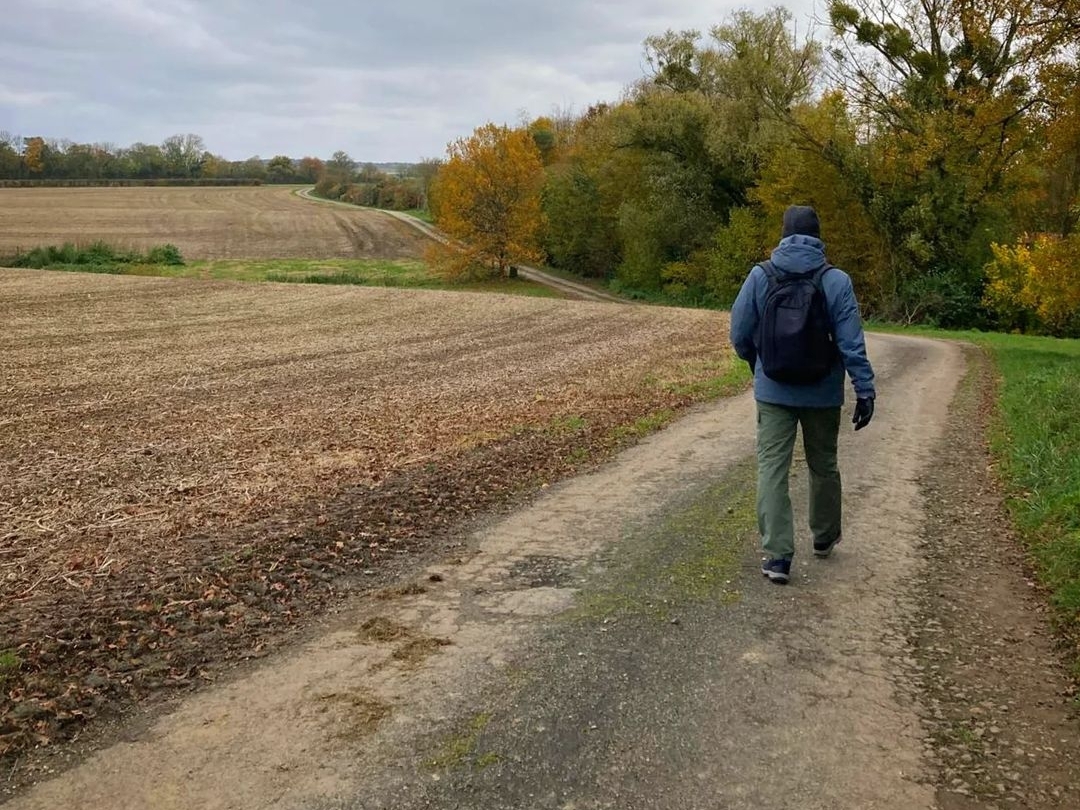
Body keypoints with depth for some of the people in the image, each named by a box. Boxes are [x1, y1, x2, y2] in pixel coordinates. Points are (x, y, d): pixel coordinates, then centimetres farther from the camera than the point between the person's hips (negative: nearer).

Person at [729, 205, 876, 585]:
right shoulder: (836, 280, -9)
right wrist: (865, 390, -5)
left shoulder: (760, 276, -6)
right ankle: (825, 537, 37)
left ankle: (777, 555, -7)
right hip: (822, 394, 1)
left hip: (773, 392, -1)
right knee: (823, 465, 19)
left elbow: (740, 335, -1)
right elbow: (852, 343, -11)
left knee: (772, 469, 1)